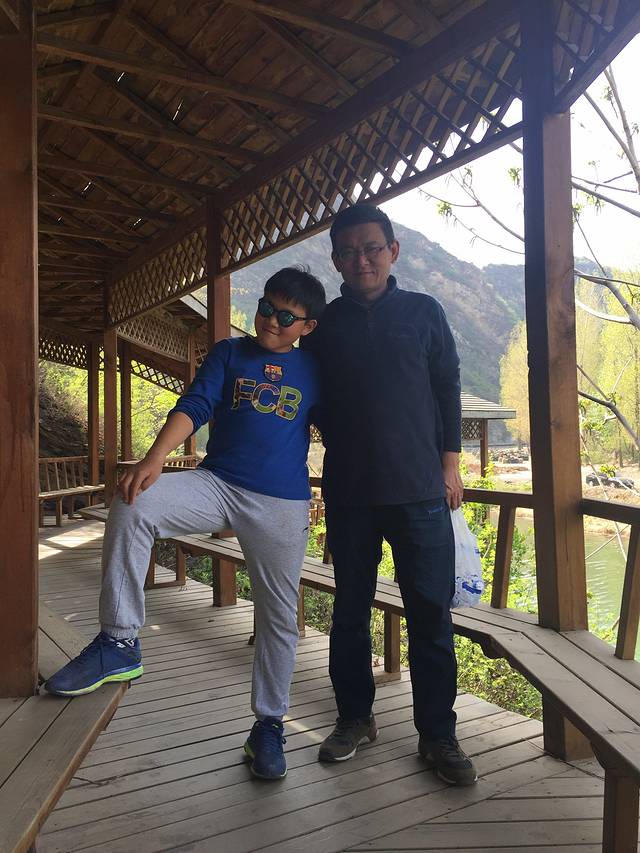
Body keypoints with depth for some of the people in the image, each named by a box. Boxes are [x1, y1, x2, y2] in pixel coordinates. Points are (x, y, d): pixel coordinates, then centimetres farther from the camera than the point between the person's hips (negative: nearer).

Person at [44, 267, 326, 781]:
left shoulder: (314, 369, 7)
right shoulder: (229, 353, 8)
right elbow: (193, 407, -5)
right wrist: (154, 459, -21)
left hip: (282, 506, 0)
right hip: (216, 484, 0)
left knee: (279, 615, 5)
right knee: (132, 506, -25)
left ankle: (269, 724, 24)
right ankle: (120, 645, -14)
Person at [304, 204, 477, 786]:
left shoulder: (424, 313, 4)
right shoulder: (323, 323, 7)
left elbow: (448, 388, 7)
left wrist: (450, 463, 4)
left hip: (420, 490, -1)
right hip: (349, 492, 2)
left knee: (431, 613, 1)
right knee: (350, 611, 11)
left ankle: (438, 734, 16)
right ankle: (355, 717, 28)